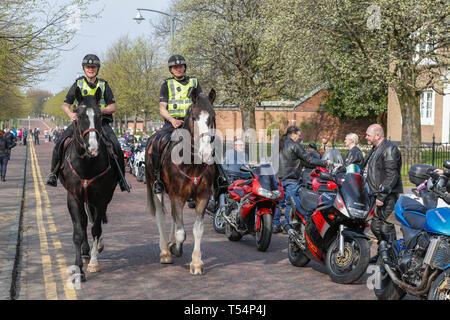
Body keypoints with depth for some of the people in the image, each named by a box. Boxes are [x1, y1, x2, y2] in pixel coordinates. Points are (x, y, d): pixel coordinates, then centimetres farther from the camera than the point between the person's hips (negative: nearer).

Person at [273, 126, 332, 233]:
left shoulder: (283, 144, 14)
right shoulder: (295, 145, -12)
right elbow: (308, 159, -13)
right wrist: (325, 162, -8)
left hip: (281, 177, 9)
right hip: (291, 179, -9)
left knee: (280, 201, 11)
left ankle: (275, 225, 14)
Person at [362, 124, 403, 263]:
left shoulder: (389, 150, -14)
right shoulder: (375, 149, 18)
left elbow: (391, 176, -21)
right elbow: (366, 170, 28)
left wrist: (381, 196, -24)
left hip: (388, 196, -10)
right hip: (377, 194, 10)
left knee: (386, 227, -8)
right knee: (376, 226, 15)